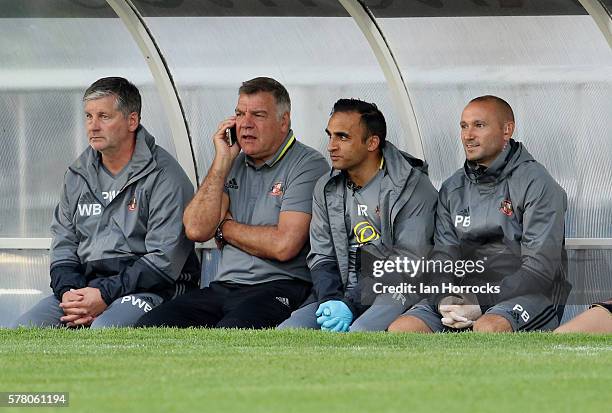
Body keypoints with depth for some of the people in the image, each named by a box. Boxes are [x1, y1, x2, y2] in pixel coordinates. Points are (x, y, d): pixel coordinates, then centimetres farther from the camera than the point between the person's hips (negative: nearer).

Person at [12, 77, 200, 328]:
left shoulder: (163, 176, -5)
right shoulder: (78, 175, 17)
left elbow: (164, 260, -12)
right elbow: (63, 246, 18)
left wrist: (105, 295, -18)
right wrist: (67, 291, -4)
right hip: (84, 285, 6)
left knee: (104, 330, -38)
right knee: (26, 326, -19)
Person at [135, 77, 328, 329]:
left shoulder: (308, 165, -2)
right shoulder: (234, 164, 19)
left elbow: (284, 246, -14)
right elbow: (196, 229, 5)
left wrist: (225, 229, 3)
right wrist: (222, 162, 2)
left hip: (278, 288, -7)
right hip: (223, 287, 7)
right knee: (149, 326, -15)